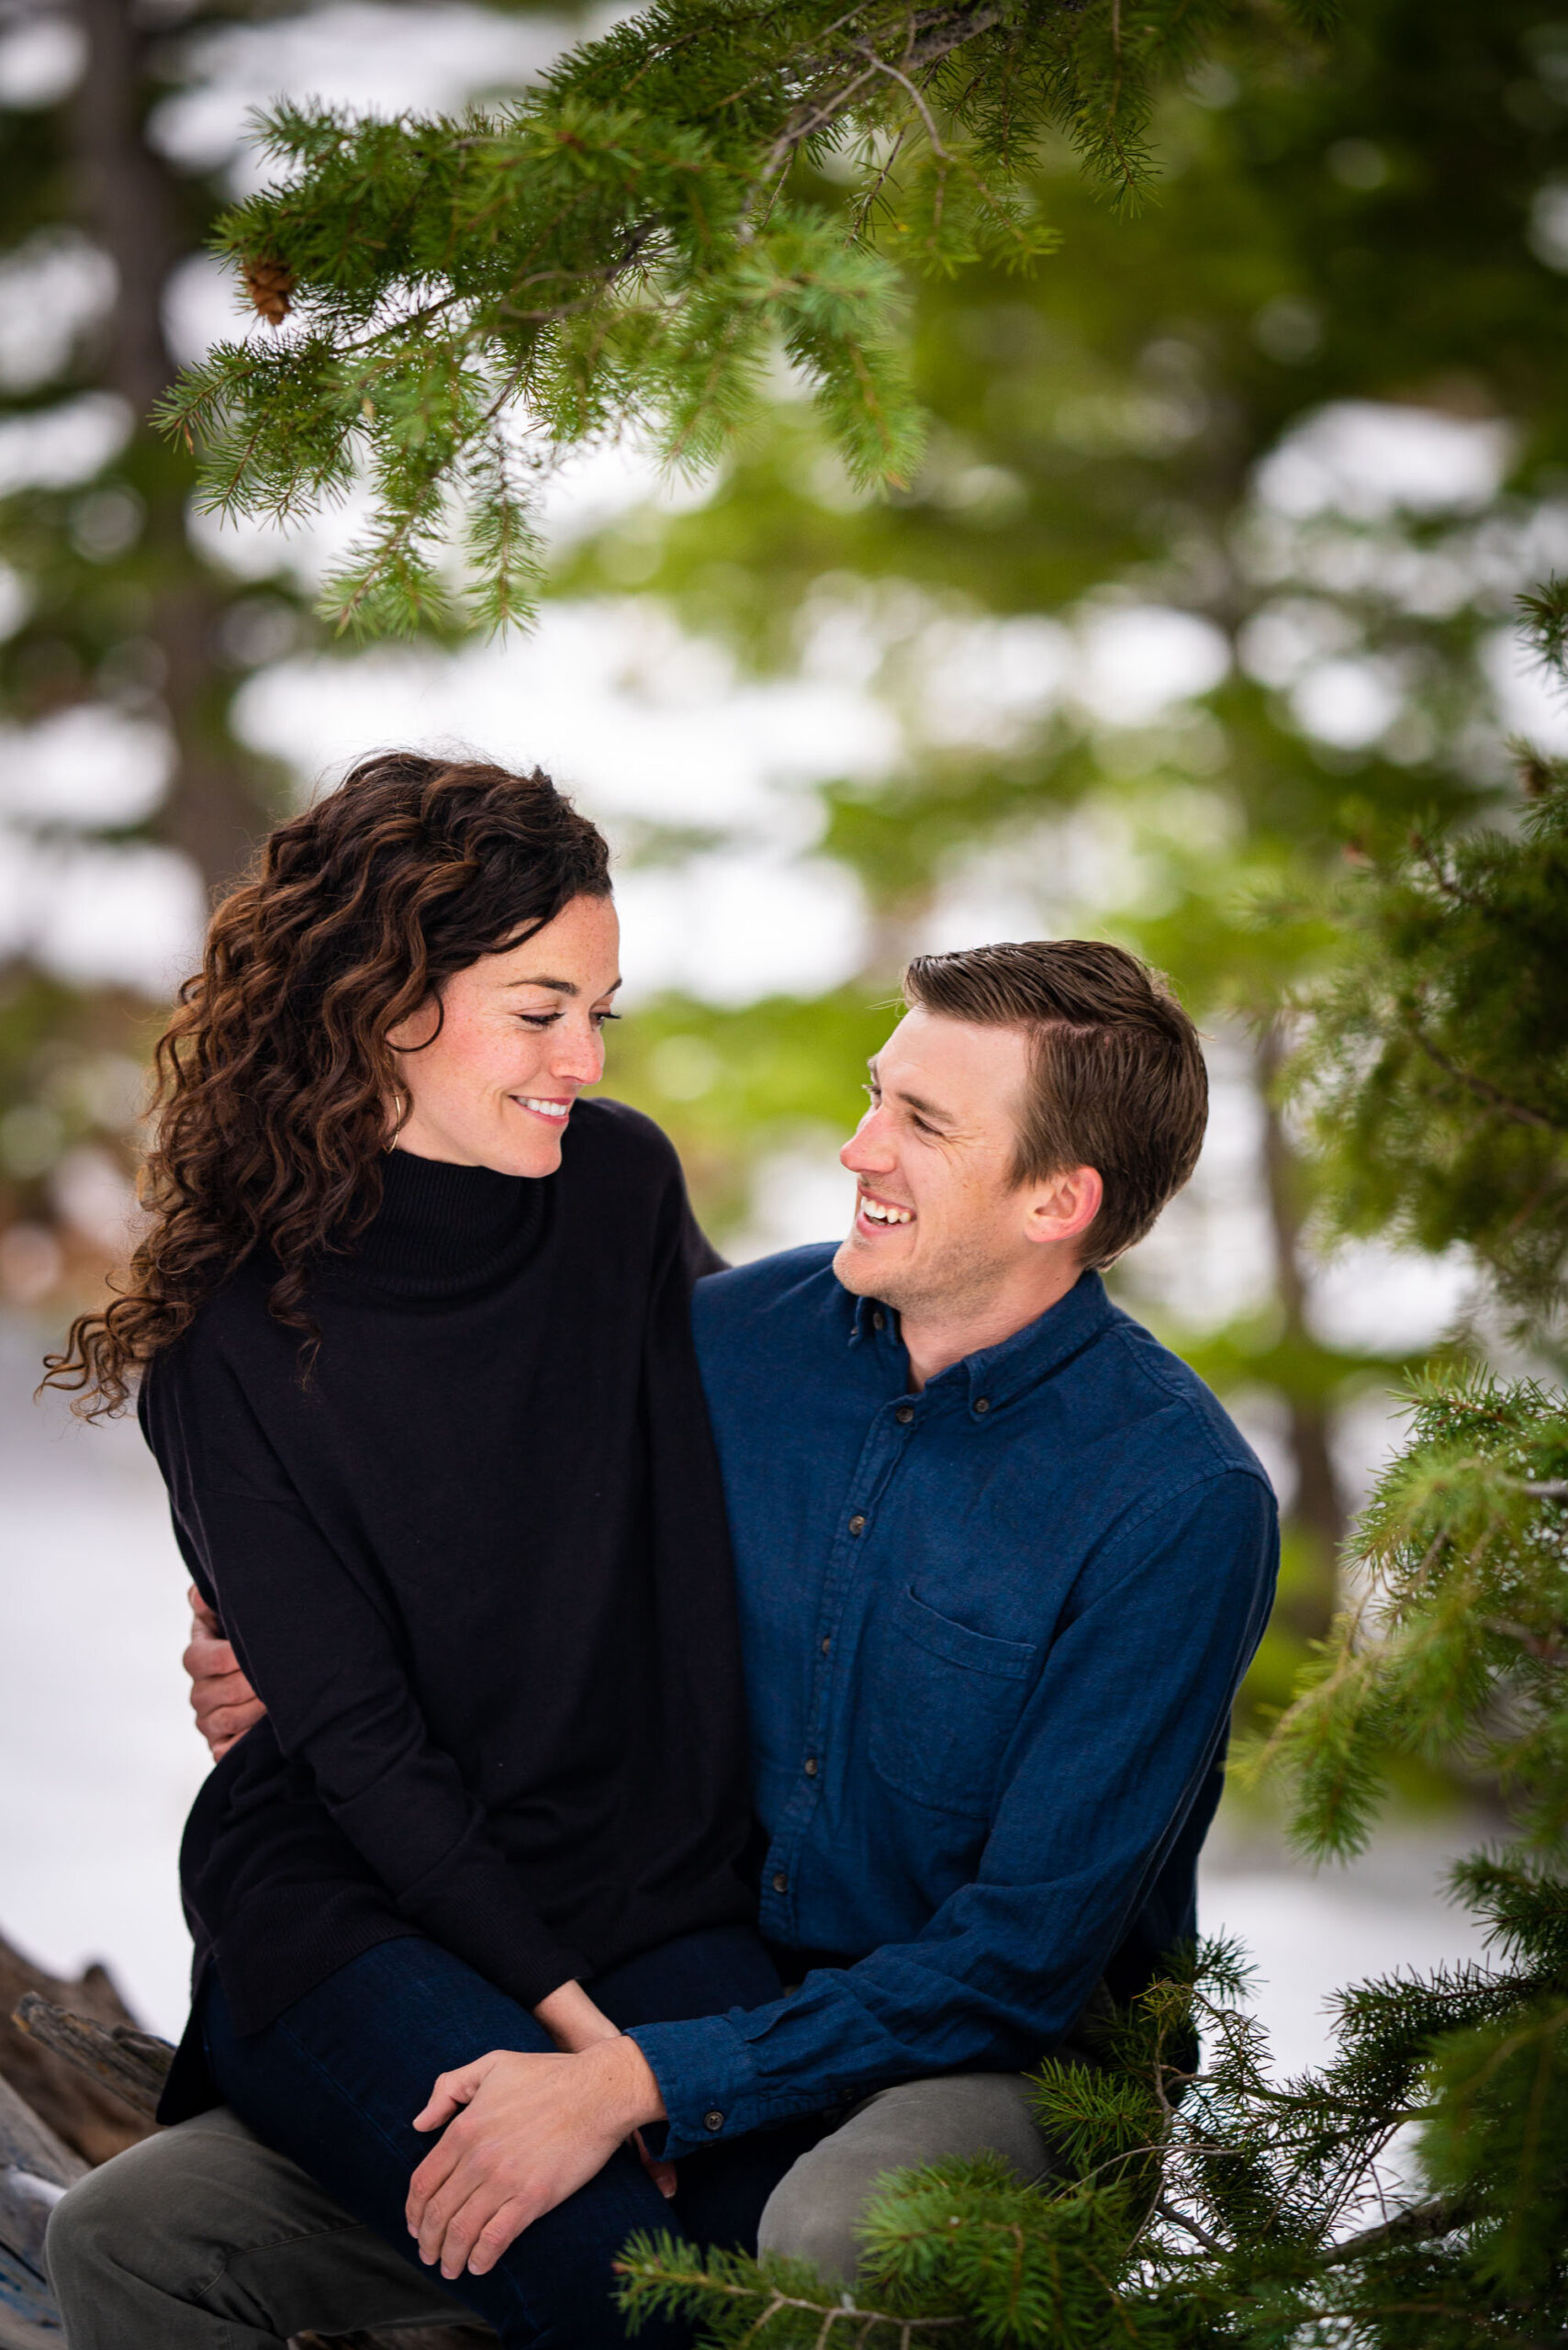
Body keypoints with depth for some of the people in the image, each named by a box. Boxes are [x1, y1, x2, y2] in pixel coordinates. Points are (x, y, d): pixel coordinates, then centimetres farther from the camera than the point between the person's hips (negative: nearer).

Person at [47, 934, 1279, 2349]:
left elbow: (1025, 1961, -18)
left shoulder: (1179, 1502, -16)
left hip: (985, 2072, -5)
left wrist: (637, 2083, -24)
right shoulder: (739, 1334, 0)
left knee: (837, 2236, -42)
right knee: (129, 2235, -9)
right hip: (679, 2005, 5)